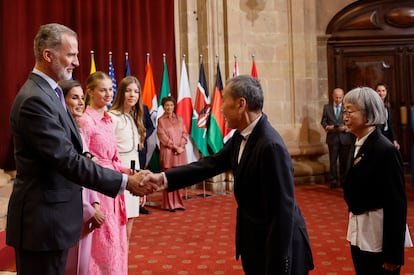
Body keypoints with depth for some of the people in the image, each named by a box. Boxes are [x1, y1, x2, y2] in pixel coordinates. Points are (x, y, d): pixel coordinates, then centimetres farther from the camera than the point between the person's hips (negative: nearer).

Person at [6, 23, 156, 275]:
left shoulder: (49, 92, 11)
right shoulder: (35, 99, -21)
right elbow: (67, 160, -25)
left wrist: (114, 171, 0)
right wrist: (125, 182, -22)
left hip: (51, 215, 10)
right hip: (42, 220, -10)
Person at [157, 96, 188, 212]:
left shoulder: (179, 118, 12)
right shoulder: (161, 120, 2)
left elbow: (185, 133, 8)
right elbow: (163, 137, -4)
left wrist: (181, 146, -8)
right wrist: (175, 147, -10)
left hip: (180, 152, 3)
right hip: (168, 152, -3)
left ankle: (178, 203, 13)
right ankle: (169, 204, 5)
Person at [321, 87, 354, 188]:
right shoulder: (327, 107, 7)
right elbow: (323, 121, 7)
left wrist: (346, 127, -15)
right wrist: (327, 127, -12)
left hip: (345, 137, 0)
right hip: (332, 137, 0)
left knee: (344, 161, 6)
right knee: (333, 160, 1)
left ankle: (343, 180, 16)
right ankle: (333, 181, 8)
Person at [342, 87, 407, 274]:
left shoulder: (386, 150, -18)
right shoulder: (358, 146, 7)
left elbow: (396, 204, -18)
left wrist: (393, 254, -16)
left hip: (378, 237, -8)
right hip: (359, 233, 8)